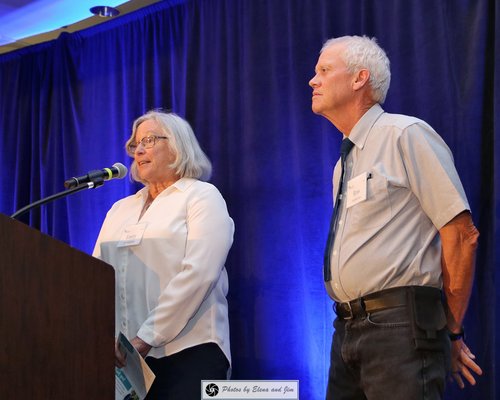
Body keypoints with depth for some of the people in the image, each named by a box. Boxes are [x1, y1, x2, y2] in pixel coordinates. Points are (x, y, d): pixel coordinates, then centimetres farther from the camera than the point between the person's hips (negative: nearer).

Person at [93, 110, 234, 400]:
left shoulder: (202, 197, 2)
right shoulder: (121, 209, 20)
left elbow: (199, 274, -12)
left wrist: (147, 338, -18)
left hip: (187, 352, -5)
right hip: (124, 357, 5)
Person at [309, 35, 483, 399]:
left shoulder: (406, 135, -6)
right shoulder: (345, 162, 18)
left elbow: (462, 234, -10)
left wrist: (451, 331, -6)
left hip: (399, 328, -8)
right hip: (347, 328, 8)